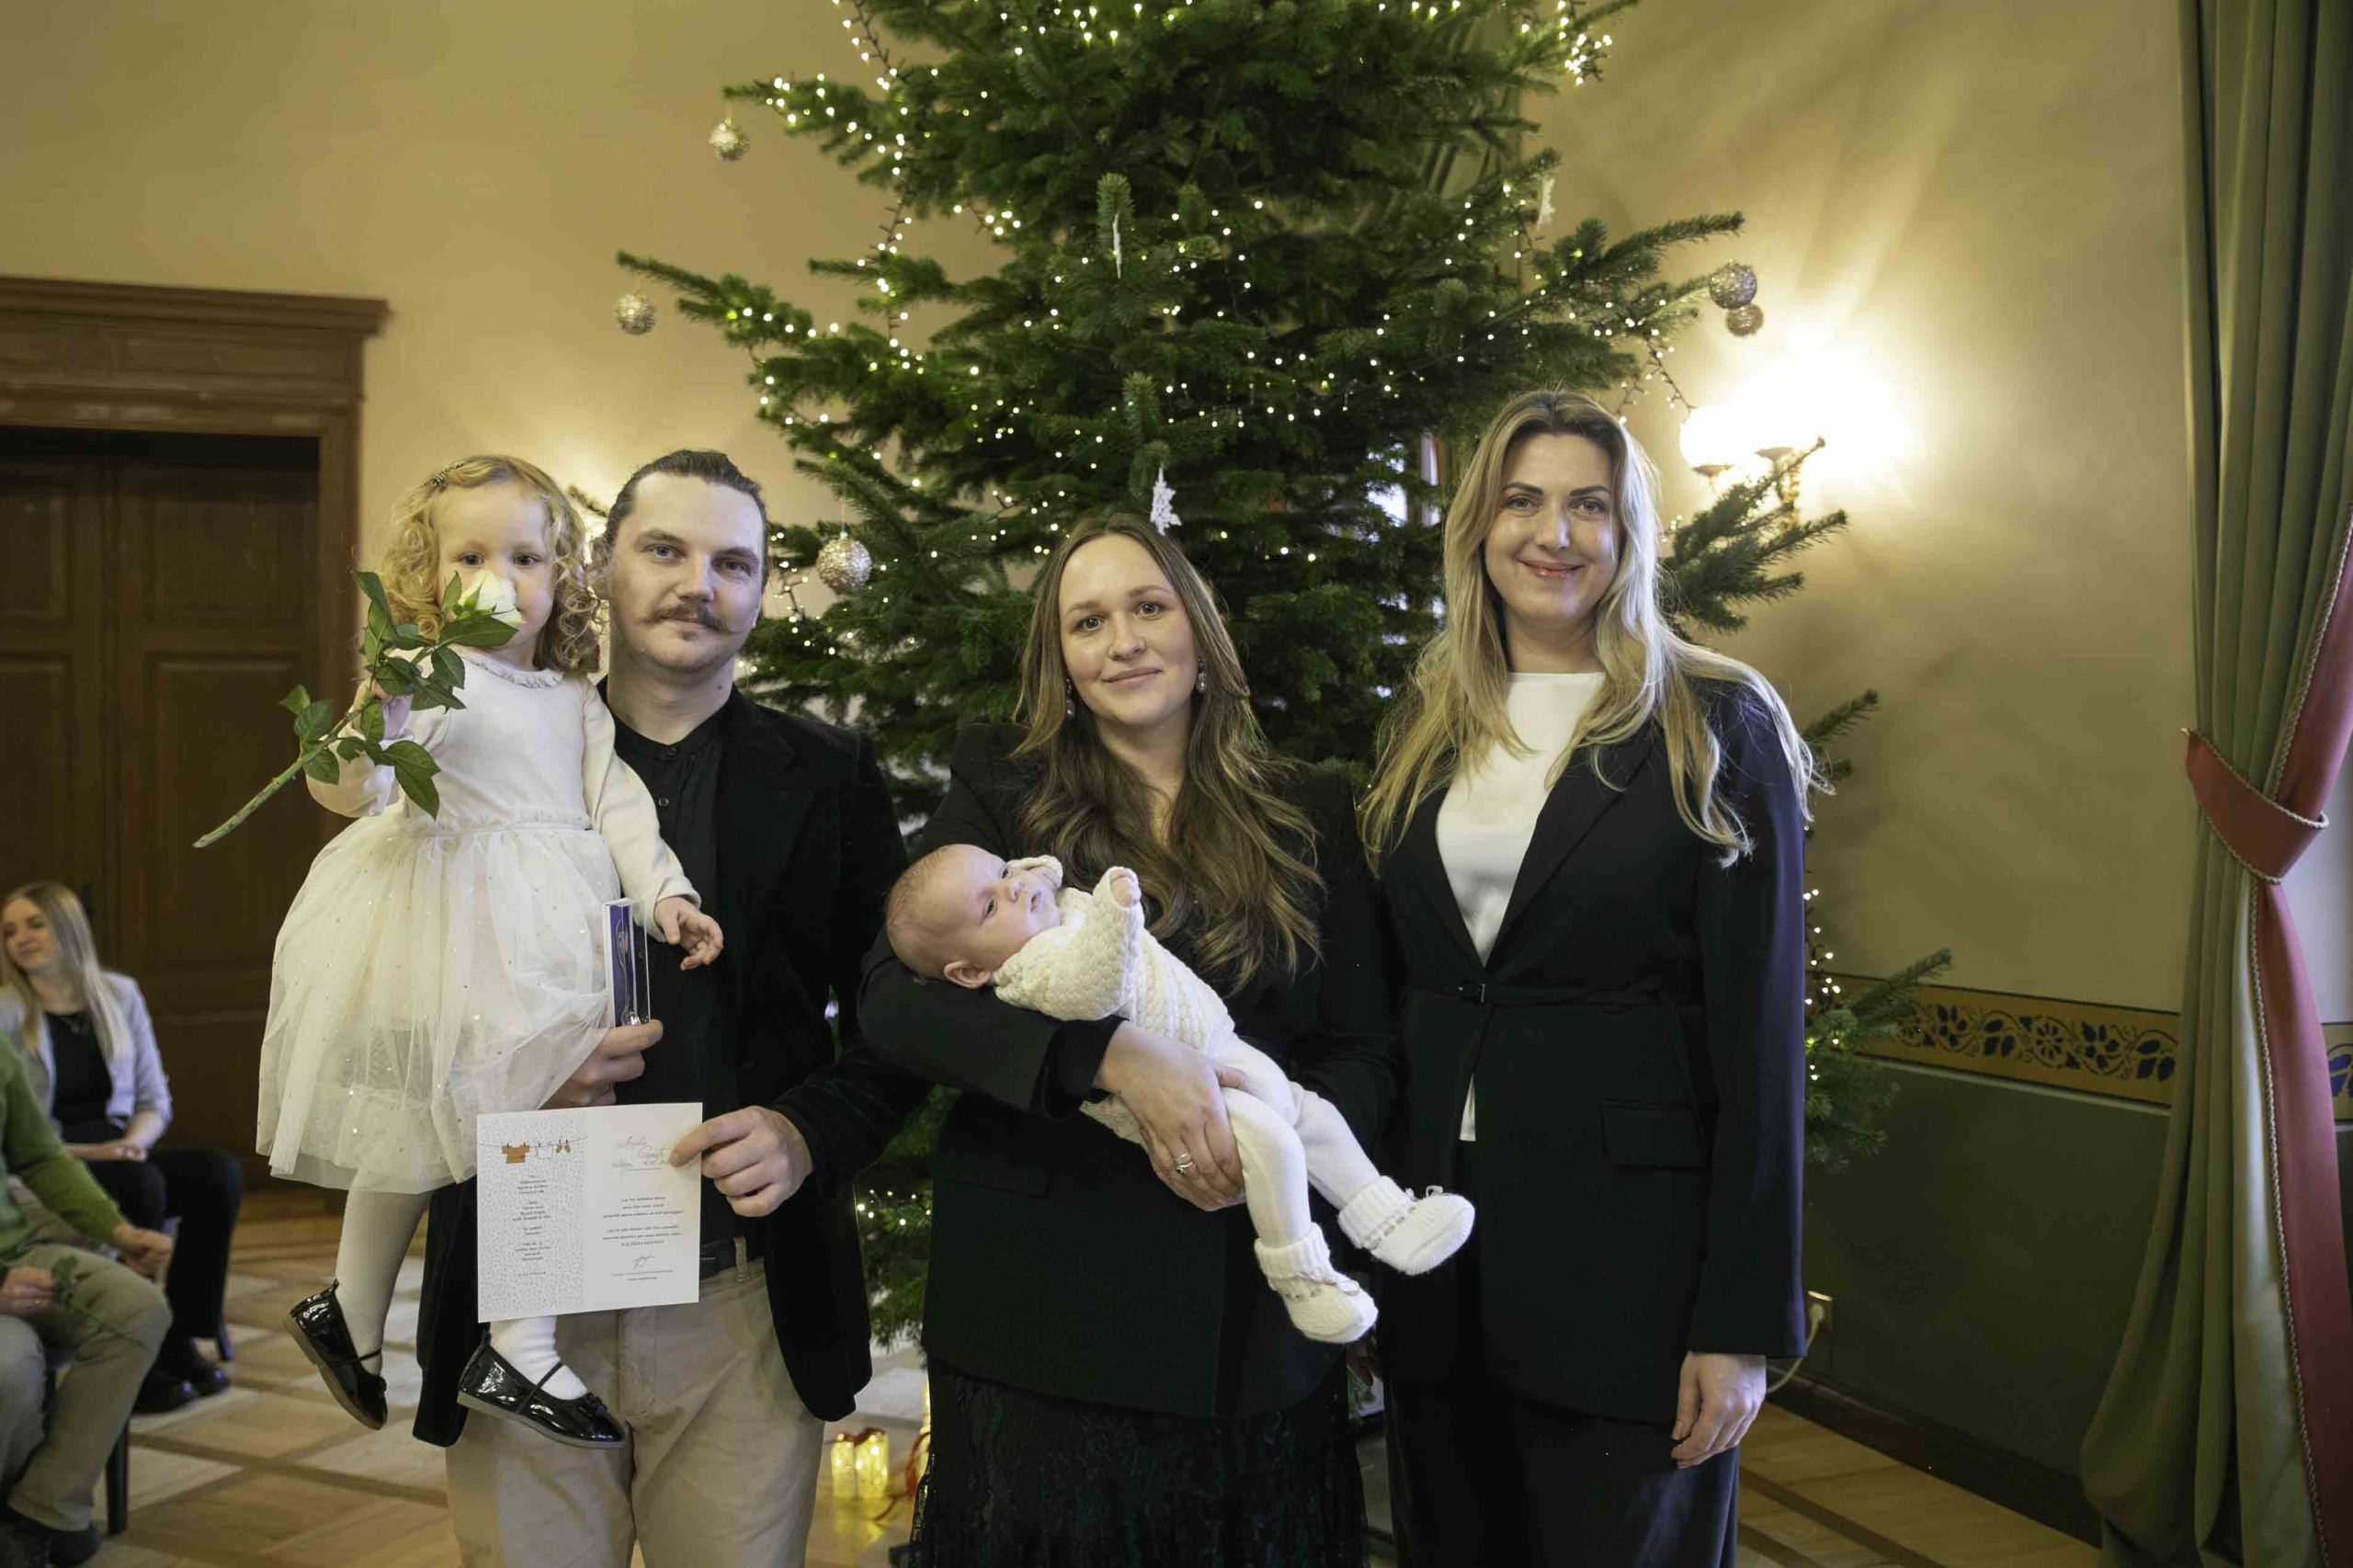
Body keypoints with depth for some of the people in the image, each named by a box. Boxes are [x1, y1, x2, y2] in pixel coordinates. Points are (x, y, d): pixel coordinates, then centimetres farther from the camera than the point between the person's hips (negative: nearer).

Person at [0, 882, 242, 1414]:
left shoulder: (119, 995, 10)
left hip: (117, 1154, 4)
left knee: (218, 1171, -23)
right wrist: (78, 1153, -21)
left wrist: (133, 1142, -8)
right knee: (141, 1186, -34)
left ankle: (178, 1339, -14)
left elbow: (155, 1098, 12)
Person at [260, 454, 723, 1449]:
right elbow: (354, 791, -18)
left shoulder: (574, 701, 14)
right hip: (453, 936, -6)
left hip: (550, 936, 6)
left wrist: (663, 892, -3)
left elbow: (617, 807, 10)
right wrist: (370, 719, -37)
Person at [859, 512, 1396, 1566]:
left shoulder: (1309, 819, 7)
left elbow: (1366, 1052, 7)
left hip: (1252, 1314, 2)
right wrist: (1115, 1053, -23)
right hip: (1043, 1302, -2)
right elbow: (892, 996, -10)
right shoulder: (1002, 789, 2)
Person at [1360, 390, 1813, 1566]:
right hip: (1435, 1227, 5)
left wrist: (1743, 1319, -12)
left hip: (1629, 1237, -4)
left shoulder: (1715, 728, -6)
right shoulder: (1422, 731, 8)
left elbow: (1758, 1036, -9)